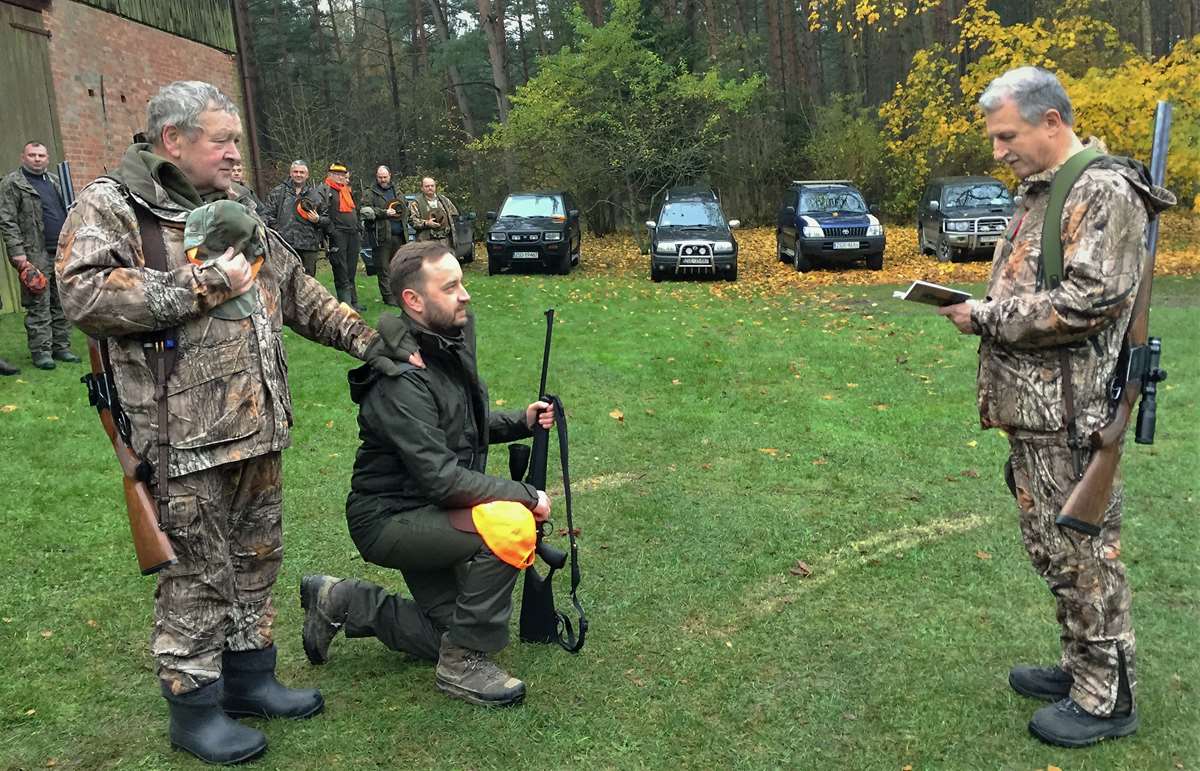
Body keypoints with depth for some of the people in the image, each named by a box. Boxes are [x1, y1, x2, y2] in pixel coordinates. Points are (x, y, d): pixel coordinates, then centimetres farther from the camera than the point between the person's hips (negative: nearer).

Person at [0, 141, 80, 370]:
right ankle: (41, 351, 0)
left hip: (64, 253, 6)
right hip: (36, 255, -6)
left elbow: (68, 213, 25)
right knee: (39, 304, -5)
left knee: (62, 303, 8)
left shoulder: (55, 182, 19)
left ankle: (61, 346, 15)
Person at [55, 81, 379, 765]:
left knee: (257, 558, 16)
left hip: (259, 427, 7)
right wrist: (202, 286, -19)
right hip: (186, 437, -7)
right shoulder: (109, 207, -5)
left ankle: (250, 677, 32)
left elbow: (301, 294, 22)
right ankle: (194, 706, 19)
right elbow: (83, 295, -21)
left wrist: (369, 340, 15)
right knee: (201, 573, 2)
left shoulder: (237, 212, 17)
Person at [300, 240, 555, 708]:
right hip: (388, 519, -9)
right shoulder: (401, 381, -26)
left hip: (425, 513, 9)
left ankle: (342, 603, 23)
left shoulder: (451, 344, 1)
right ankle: (462, 666, -14)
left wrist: (521, 422, 0)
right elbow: (442, 479, -30)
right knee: (511, 527, -31)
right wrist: (526, 496, -23)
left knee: (454, 636, 11)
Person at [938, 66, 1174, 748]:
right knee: (1051, 544, 17)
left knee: (1083, 550, 0)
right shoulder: (1039, 192, 16)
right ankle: (1082, 666, 32)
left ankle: (1107, 698, 14)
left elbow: (1088, 303, -22)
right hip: (1032, 407, 10)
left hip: (1070, 411, -10)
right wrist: (978, 308, 6)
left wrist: (986, 317, -15)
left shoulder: (1105, 192, -14)